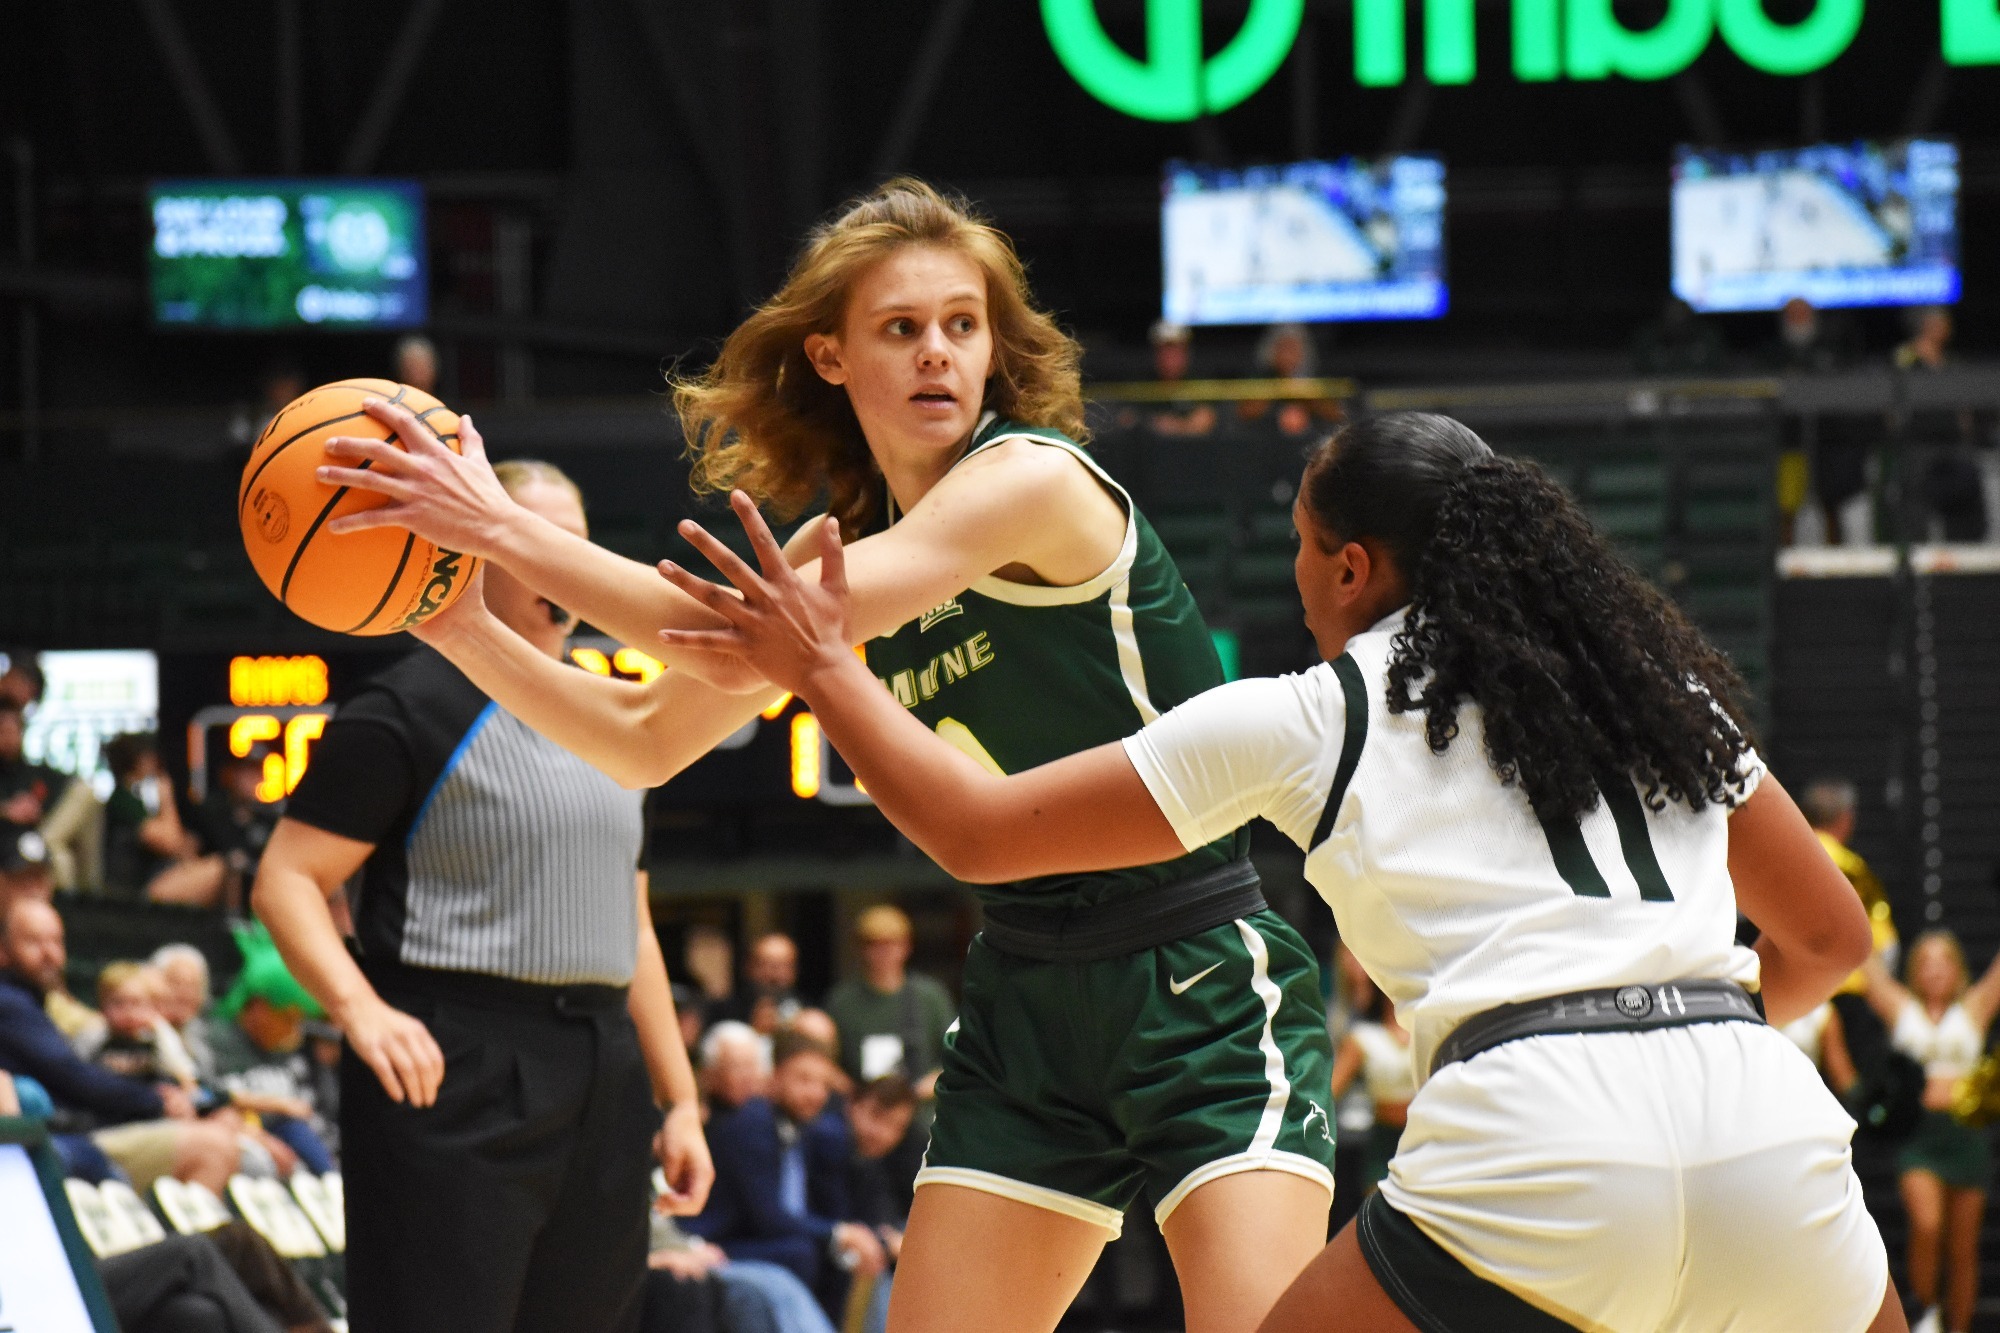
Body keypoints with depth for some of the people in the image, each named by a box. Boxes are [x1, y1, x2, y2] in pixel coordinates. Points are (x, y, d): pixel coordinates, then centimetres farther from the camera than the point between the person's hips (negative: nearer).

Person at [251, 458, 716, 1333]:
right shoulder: (413, 710, -3)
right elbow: (286, 879, -8)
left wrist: (678, 1098, 20)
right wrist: (359, 1009, -24)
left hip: (600, 1080, 7)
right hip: (451, 1075, -7)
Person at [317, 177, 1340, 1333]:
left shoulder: (1035, 477, -16)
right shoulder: (846, 548, 8)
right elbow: (646, 737, 16)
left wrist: (506, 527, -22)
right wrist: (464, 627, 2)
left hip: (1206, 985, -7)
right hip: (1029, 996, 7)